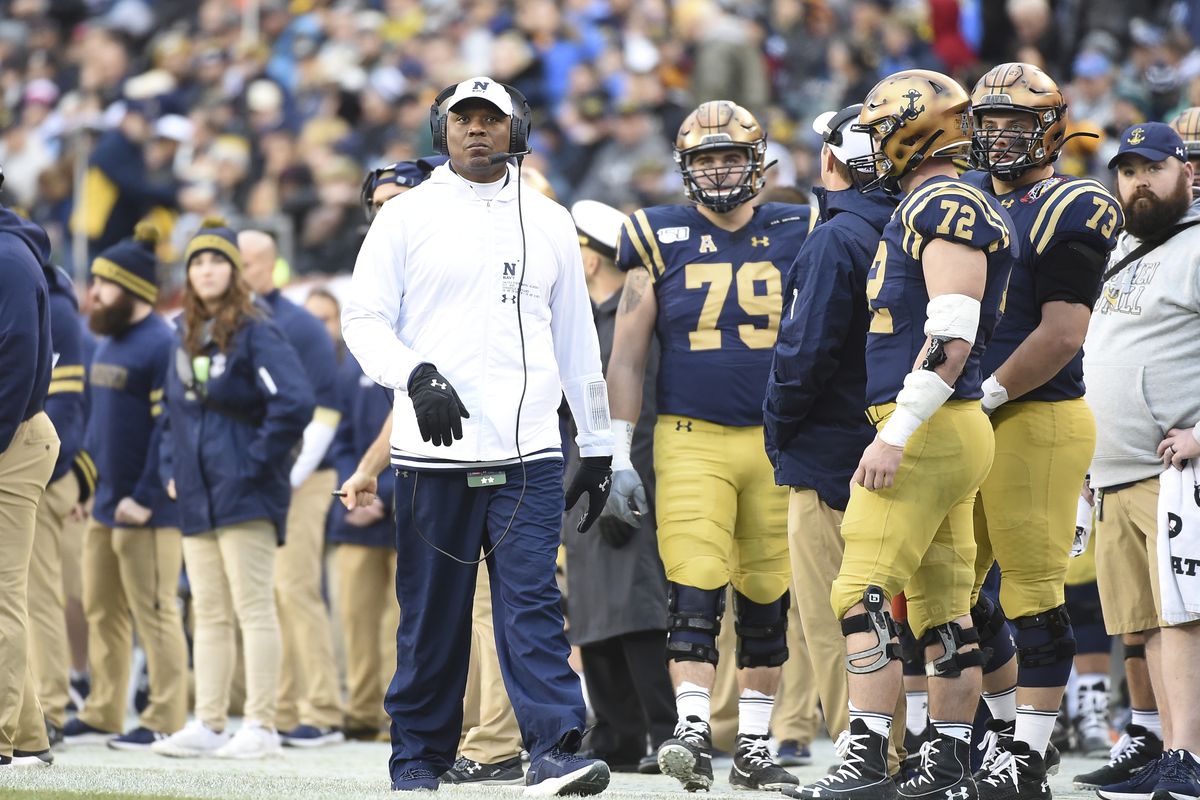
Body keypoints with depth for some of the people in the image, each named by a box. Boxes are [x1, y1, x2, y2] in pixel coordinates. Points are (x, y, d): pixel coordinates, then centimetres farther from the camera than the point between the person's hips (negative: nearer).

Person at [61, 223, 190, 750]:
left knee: (153, 611, -6)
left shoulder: (161, 345, -14)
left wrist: (144, 498, -20)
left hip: (147, 509, -9)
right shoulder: (107, 343, 16)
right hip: (105, 506, 9)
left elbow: (167, 429, -18)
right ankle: (102, 715, 19)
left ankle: (166, 721, -3)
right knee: (101, 610, 12)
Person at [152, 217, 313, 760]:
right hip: (197, 500, 8)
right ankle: (208, 725, 12)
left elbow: (295, 405, -20)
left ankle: (260, 726, -5)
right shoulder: (185, 338, 15)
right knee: (209, 616, 9)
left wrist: (257, 464, -16)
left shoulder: (255, 334, -9)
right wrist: (171, 469, 14)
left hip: (245, 497, -8)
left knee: (254, 608, -6)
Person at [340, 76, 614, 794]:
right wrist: (418, 375, -17)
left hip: (528, 451, 1)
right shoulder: (407, 217, 5)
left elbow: (575, 338, 18)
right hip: (433, 453, -1)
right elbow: (364, 318, 2)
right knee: (433, 612, 2)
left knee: (533, 601, -9)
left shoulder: (548, 223, 13)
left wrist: (598, 445, 17)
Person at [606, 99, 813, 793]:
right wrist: (619, 458, 0)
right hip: (692, 441, -2)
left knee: (767, 603, 6)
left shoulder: (797, 236, 5)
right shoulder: (661, 240, 2)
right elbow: (627, 357, 4)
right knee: (696, 594, -13)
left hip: (778, 442, 2)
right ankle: (693, 732, -15)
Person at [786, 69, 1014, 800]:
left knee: (865, 595, -12)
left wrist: (896, 433, -24)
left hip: (928, 430, -10)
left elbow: (953, 337, -22)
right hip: (945, 434, 10)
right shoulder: (929, 211, 18)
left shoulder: (946, 207, -13)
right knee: (943, 607, 11)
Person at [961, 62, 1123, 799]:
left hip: (1036, 420, -9)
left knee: (1033, 590, -5)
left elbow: (1062, 335, -16)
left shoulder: (1069, 212, -8)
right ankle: (1010, 724, 24)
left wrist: (985, 396, -19)